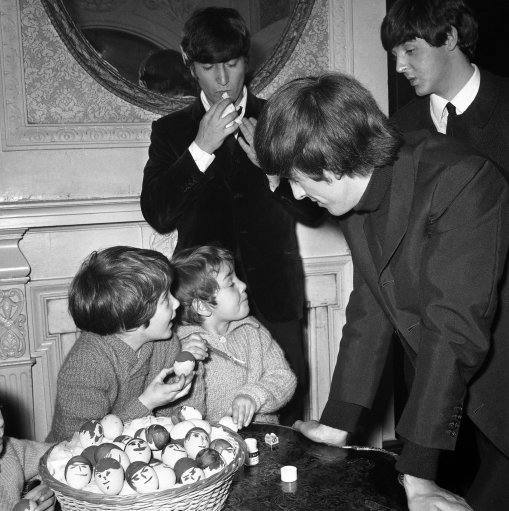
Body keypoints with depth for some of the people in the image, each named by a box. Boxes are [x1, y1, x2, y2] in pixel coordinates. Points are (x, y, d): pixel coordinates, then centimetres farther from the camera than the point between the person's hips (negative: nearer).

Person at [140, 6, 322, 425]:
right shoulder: (171, 131, 9)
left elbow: (313, 211, 5)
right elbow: (157, 216, -3)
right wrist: (201, 147, -11)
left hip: (274, 301, 1)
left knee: (285, 425, 2)